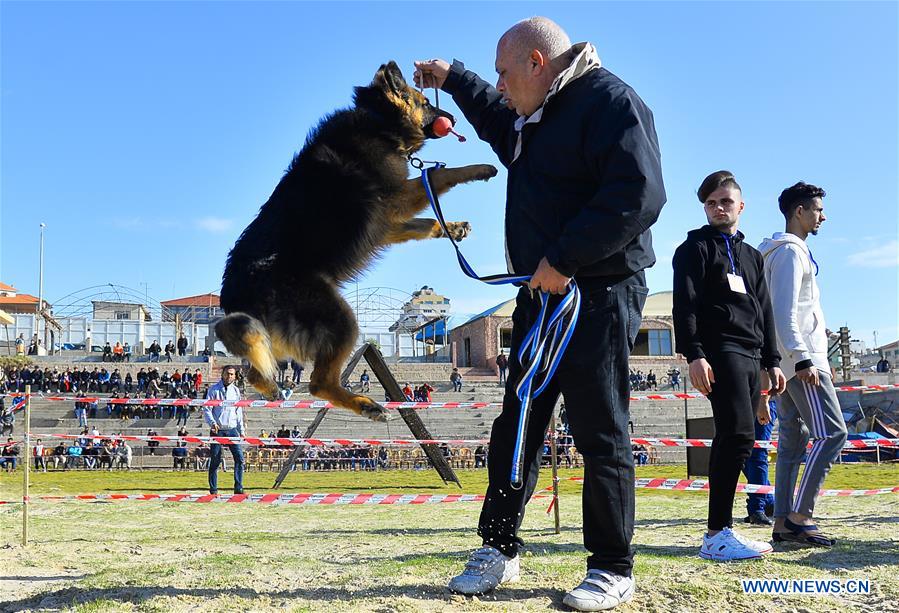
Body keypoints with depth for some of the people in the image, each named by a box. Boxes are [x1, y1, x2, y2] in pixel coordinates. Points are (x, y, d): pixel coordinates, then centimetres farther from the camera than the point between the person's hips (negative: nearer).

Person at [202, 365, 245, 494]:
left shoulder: (236, 391, 12)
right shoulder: (213, 390, 0)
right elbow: (206, 409, -4)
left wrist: (241, 430, 14)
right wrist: (212, 423, -21)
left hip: (232, 429, 3)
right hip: (217, 430, -3)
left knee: (240, 458, -7)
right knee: (215, 460, 0)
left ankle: (238, 488, -2)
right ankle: (213, 490, 8)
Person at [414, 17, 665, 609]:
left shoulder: (609, 99, -11)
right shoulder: (532, 117, 18)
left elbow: (638, 195, -24)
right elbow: (497, 116, 45)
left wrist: (564, 259, -23)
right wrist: (452, 78, 43)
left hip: (599, 296, -9)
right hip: (542, 296, 9)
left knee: (601, 434, -4)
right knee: (515, 427, 10)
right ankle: (499, 550, 20)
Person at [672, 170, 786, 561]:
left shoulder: (752, 256, 26)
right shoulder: (696, 248, 3)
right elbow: (685, 305, -8)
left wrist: (772, 361, 19)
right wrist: (694, 355, -19)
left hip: (751, 355, 8)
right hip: (720, 351, -8)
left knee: (732, 441, 4)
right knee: (739, 435, -19)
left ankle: (719, 532, 6)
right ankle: (718, 535, -19)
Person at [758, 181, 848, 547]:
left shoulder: (791, 250, 23)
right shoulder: (791, 250, -8)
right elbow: (784, 310, -18)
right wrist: (803, 358, -23)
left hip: (791, 362, 10)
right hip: (802, 359, -10)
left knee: (794, 440, 6)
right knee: (832, 433, -13)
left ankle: (783, 522, 6)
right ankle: (799, 516, -14)